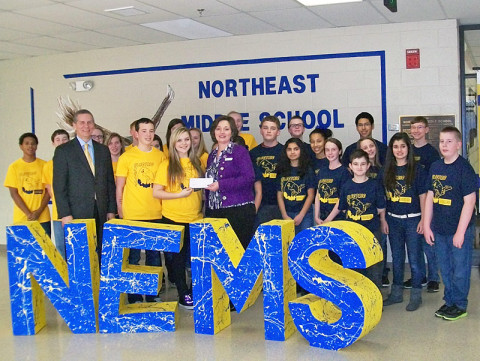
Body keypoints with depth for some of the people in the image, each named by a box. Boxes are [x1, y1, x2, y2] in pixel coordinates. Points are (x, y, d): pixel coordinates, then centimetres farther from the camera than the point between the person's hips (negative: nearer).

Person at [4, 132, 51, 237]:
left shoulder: (44, 165, 6)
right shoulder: (14, 167, 4)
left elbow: (48, 190, 4)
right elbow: (13, 193, 0)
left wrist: (39, 211, -8)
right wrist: (28, 213, -10)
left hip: (43, 218, 1)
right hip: (21, 219, -1)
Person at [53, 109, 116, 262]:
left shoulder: (103, 150, 14)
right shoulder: (63, 151, 2)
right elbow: (59, 185, -3)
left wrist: (111, 210, 8)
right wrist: (65, 214, -10)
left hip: (101, 213, 3)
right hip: (77, 213, -3)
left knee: (101, 254, 1)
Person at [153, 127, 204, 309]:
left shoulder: (196, 163, 9)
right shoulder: (166, 165, -4)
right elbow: (156, 192, -8)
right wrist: (179, 194, -17)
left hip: (195, 218, 4)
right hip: (173, 218, -4)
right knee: (178, 257, 5)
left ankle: (195, 290, 25)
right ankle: (183, 295, 16)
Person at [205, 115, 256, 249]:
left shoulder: (240, 151, -2)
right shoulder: (212, 154, 17)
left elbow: (249, 178, -13)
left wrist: (220, 185, -17)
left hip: (239, 210, -6)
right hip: (215, 211, 6)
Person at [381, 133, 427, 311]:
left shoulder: (417, 170, -5)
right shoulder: (387, 171, 5)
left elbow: (423, 196, -4)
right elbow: (382, 197, 9)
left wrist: (423, 220, -9)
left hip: (412, 219, -4)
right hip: (393, 220, 4)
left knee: (414, 258, 1)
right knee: (397, 258, 14)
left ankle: (416, 295, 13)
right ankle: (396, 293, 24)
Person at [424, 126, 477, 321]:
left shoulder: (464, 168, -11)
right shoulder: (435, 167, 6)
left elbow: (469, 201, -14)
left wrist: (460, 232, -16)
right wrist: (427, 226, 7)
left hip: (460, 229, -6)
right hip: (439, 230, 6)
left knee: (460, 270, 5)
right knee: (445, 269, 16)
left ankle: (460, 305, 20)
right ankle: (449, 301, 31)